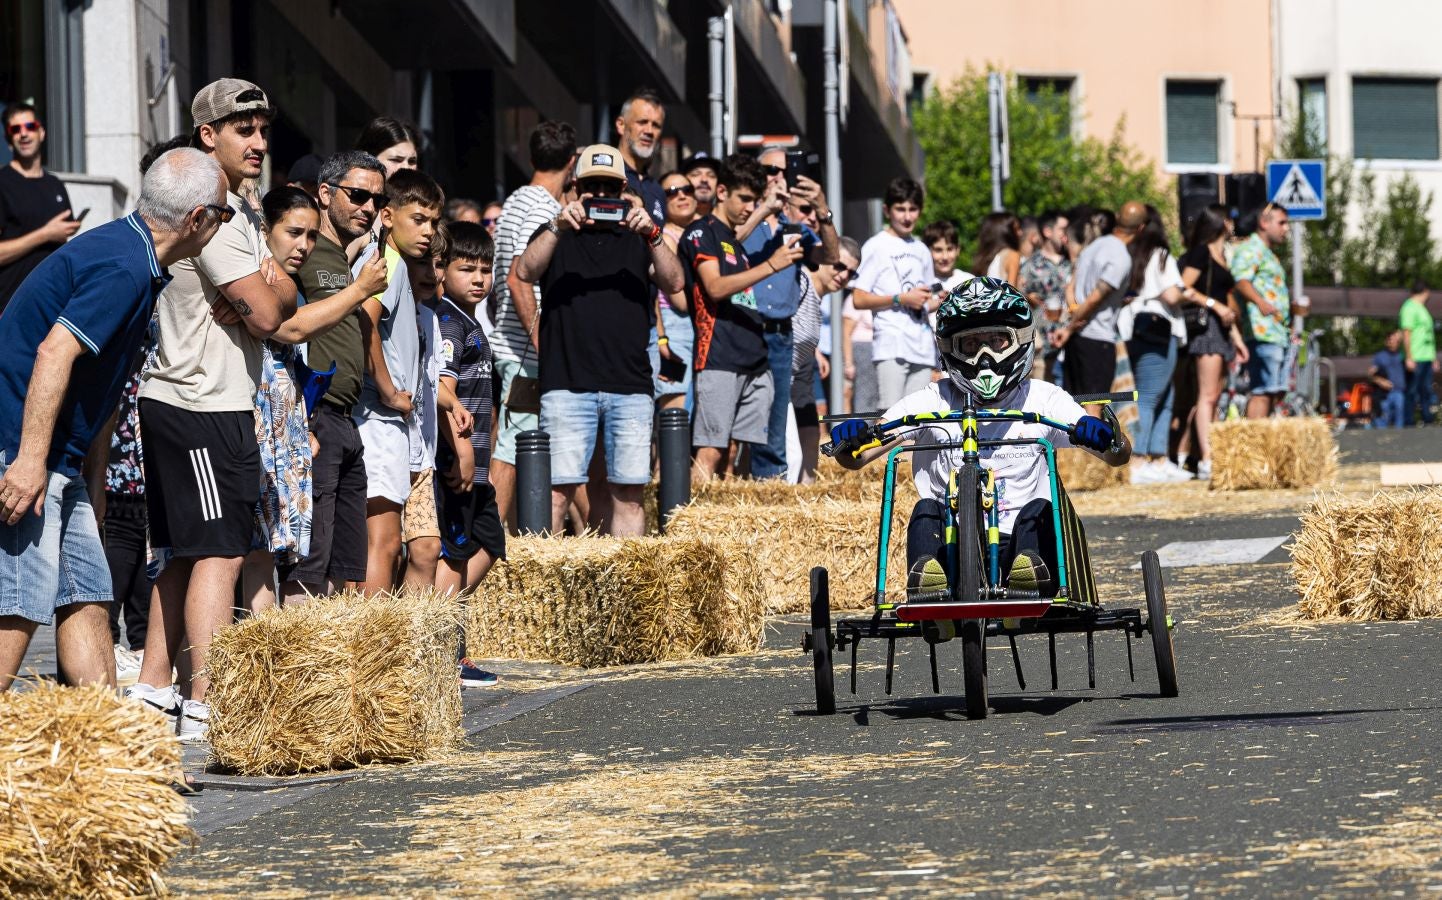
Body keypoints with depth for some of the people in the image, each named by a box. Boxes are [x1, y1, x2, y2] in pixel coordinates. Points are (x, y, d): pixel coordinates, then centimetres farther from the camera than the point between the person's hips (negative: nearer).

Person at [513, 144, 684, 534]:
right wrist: (557, 227, -19)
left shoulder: (638, 239, 17)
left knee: (629, 494, 2)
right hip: (567, 383, -2)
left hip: (630, 386, 2)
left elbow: (674, 283, 1)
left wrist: (653, 235, -15)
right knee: (558, 491, -9)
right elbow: (525, 272, -6)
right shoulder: (558, 236, 13)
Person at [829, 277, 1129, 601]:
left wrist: (1106, 437, -24)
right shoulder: (931, 402, 8)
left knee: (1039, 510, -27)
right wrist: (850, 441, -25)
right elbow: (855, 459, 1)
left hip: (1016, 544, 0)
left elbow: (1120, 456, 1)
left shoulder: (1042, 399, 8)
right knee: (926, 511, -26)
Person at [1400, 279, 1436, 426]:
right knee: (1412, 391, -6)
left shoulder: (1421, 308, 19)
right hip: (1415, 359, -9)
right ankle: (1408, 422, -3)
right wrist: (1409, 358, -21)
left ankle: (1427, 420, 14)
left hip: (1426, 357, 9)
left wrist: (1434, 356, 24)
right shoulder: (1409, 308, -11)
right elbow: (1406, 334, -17)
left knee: (1426, 390, 11)